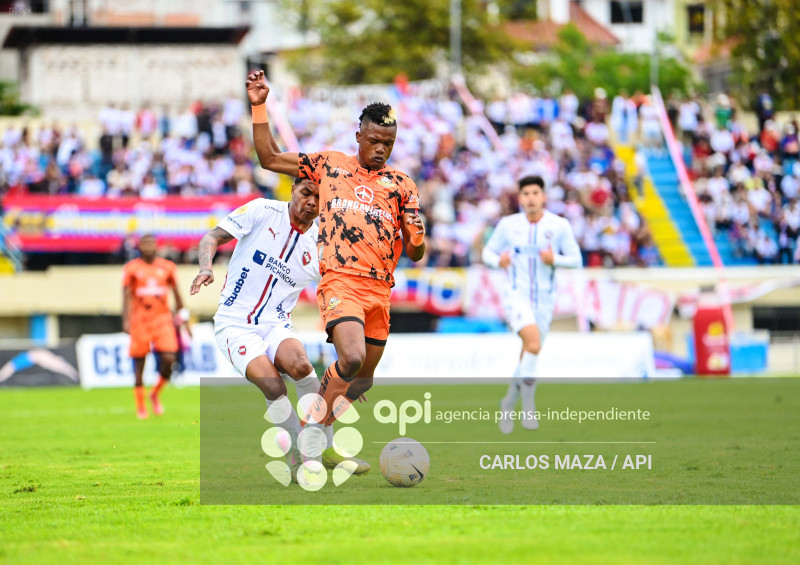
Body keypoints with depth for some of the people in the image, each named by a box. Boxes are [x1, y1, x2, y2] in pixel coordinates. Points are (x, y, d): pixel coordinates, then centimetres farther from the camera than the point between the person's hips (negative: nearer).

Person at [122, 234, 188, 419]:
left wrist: (181, 315, 18)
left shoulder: (167, 267, 8)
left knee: (168, 359, -11)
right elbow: (127, 296, -1)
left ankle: (155, 394, 15)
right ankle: (140, 407, 10)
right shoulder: (131, 269, 1)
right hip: (139, 320, -2)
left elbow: (176, 293, 16)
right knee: (139, 362, 0)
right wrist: (126, 320, -10)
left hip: (163, 319, 2)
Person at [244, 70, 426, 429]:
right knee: (351, 359, -27)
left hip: (379, 288, 4)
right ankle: (315, 420, -6)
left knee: (363, 379, 8)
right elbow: (269, 159, 14)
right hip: (340, 280, -4)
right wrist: (259, 106, 8)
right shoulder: (330, 165, 11)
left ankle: (315, 427, 31)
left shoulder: (402, 185, 14)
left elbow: (415, 254, 13)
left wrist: (416, 236, -10)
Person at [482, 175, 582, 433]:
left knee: (530, 355, 10)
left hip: (544, 300, 3)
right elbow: (488, 252, 9)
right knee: (533, 342, -28)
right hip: (516, 296, -3)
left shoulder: (559, 225, -3)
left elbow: (576, 259, 2)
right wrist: (498, 261, -14)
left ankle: (509, 402, 34)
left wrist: (555, 259, -18)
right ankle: (528, 403, -16)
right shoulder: (507, 225, -2)